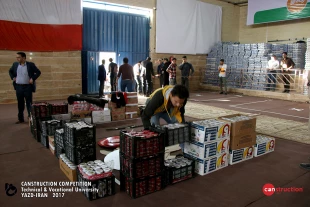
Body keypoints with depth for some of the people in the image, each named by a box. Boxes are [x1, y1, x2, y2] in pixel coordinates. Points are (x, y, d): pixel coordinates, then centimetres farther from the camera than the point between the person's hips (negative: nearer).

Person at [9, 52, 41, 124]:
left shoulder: (30, 64, -5)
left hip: (27, 87, -4)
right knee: (20, 103, 10)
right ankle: (21, 119, 19)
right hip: (18, 87, 4)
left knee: (29, 103, 1)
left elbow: (38, 72, -1)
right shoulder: (15, 64, 6)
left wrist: (33, 79, -10)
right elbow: (10, 71, 23)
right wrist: (13, 77, 8)